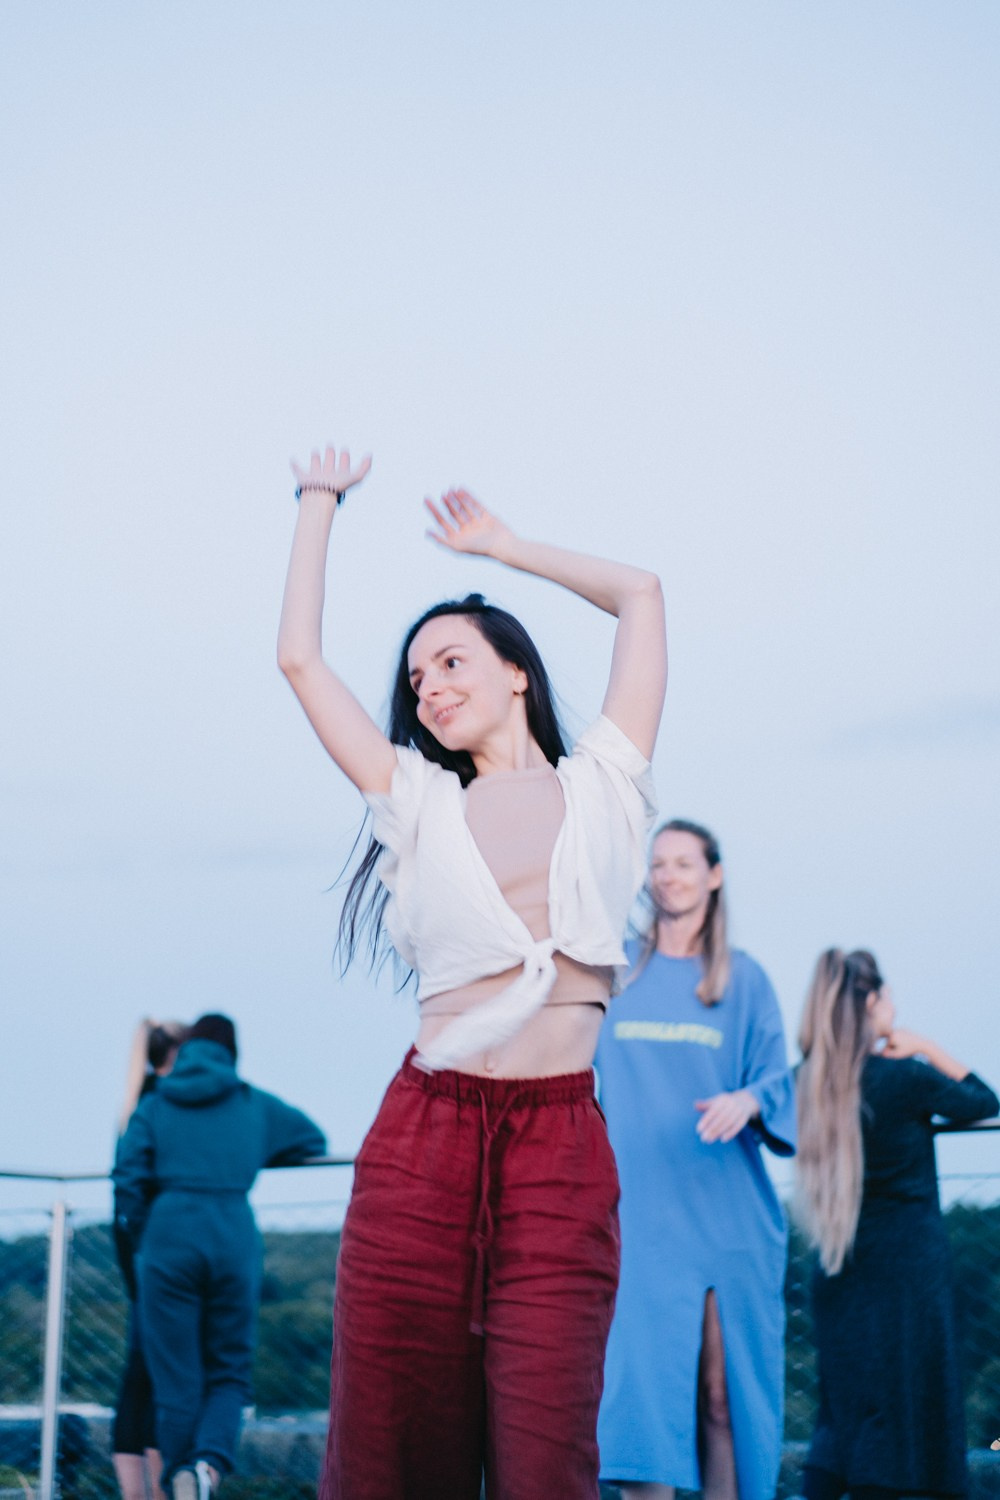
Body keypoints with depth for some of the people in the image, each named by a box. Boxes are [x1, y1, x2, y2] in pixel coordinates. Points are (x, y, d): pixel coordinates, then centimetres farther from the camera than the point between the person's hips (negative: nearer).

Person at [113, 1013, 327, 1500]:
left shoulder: (154, 1105, 11)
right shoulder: (253, 1104, 14)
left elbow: (128, 1179, 0)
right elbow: (313, 1139, 25)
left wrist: (144, 1240, 12)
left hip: (169, 1238, 0)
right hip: (235, 1236, 1)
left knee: (176, 1377, 5)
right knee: (229, 1372, 8)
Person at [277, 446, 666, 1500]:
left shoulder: (599, 784, 16)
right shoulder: (420, 803, 18)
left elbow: (640, 594, 21)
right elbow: (299, 659, 19)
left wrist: (501, 545, 32)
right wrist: (320, 502, 29)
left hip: (562, 1147, -1)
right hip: (425, 1135, 1)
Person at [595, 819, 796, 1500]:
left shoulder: (744, 979, 6)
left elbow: (776, 1079, 1)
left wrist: (748, 1101, -19)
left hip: (727, 1214, 0)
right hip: (641, 1211, 0)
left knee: (721, 1386, -1)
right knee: (644, 1374, -9)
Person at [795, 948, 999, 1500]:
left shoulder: (812, 1082, 1)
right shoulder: (904, 1078, -12)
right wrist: (927, 1049, 4)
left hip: (839, 1269, 6)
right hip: (908, 1268, -6)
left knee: (842, 1414, 13)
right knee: (894, 1413, -2)